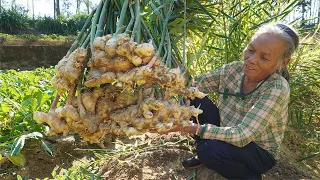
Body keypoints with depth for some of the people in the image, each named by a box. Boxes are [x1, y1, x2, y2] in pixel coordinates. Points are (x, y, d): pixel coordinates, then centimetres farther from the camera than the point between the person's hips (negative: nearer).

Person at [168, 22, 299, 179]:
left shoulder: (277, 89, -27)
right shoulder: (234, 70, -12)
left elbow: (241, 136, -34)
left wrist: (190, 127, -39)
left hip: (258, 153, -5)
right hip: (228, 136, 5)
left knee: (209, 148, -34)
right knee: (193, 99, -13)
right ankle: (205, 154, 9)